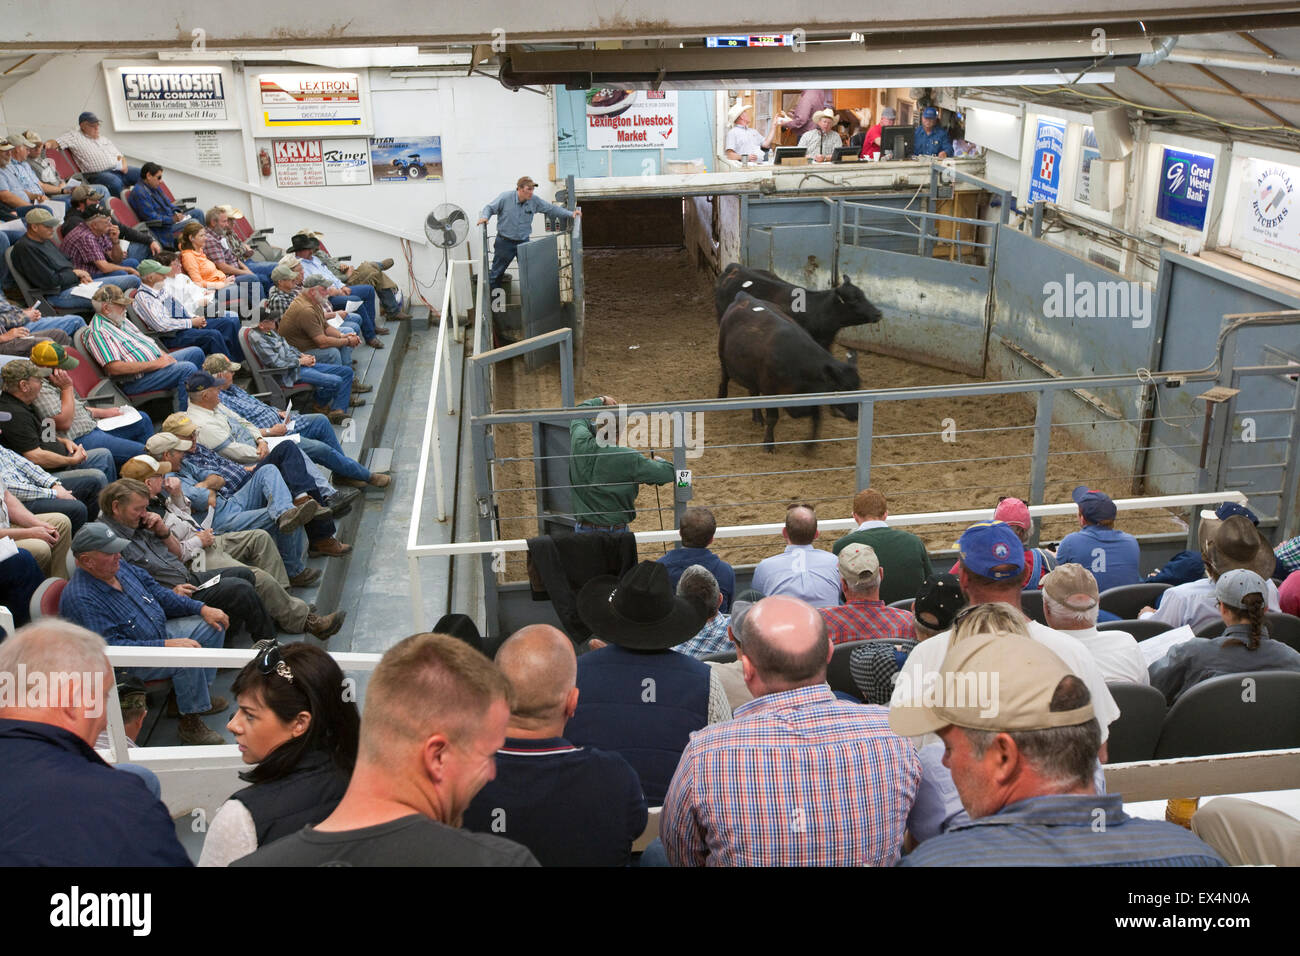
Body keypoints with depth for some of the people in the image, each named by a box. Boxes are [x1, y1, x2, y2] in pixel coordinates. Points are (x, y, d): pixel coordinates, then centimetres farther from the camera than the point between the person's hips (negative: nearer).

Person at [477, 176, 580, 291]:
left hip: (523, 242, 3)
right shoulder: (505, 197, -15)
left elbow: (551, 208, 2)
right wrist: (484, 217, -28)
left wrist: (570, 214, -5)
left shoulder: (534, 201, -5)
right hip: (505, 242, -3)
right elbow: (490, 208, -7)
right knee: (496, 273, 7)